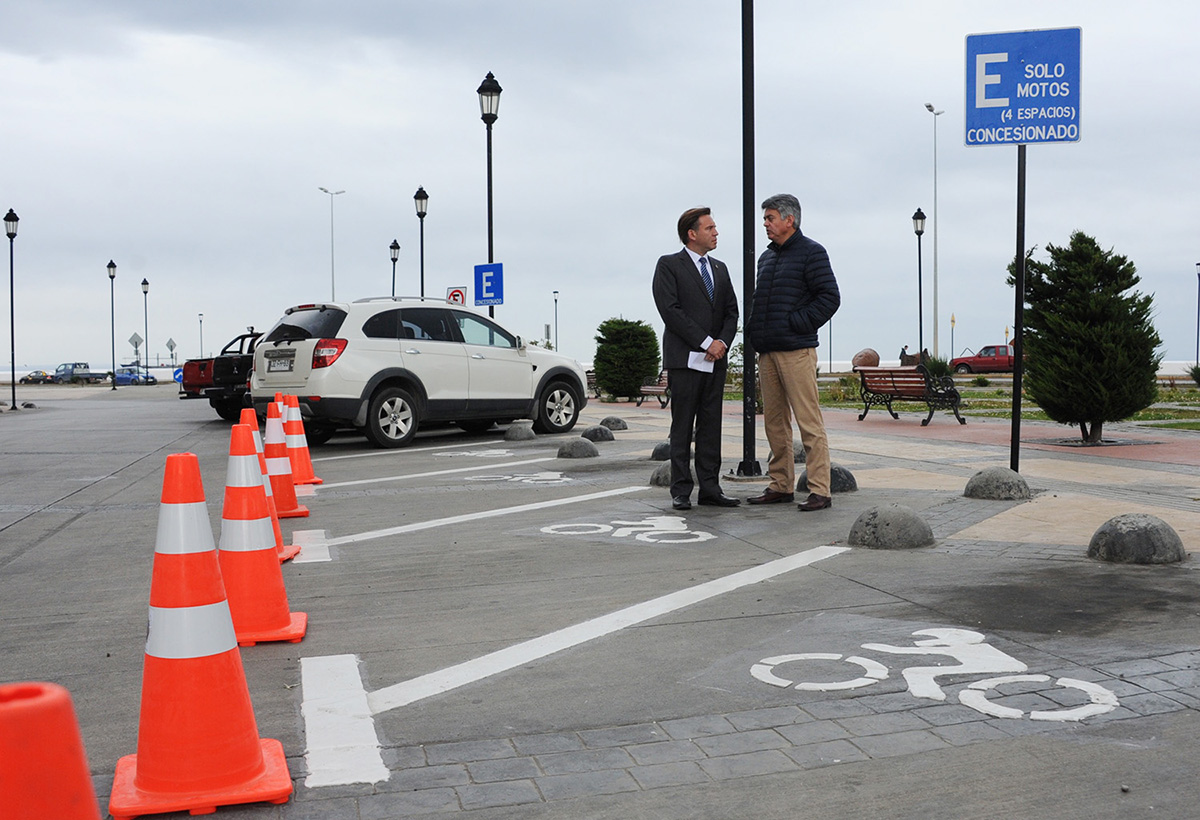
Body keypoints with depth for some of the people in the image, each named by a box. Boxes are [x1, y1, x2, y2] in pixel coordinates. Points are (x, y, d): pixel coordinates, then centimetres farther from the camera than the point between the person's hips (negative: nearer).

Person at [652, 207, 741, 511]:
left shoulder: (720, 269, 18)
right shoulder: (669, 265, -1)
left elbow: (731, 311, 15)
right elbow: (671, 310, -11)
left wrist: (723, 341, -5)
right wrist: (705, 342, -14)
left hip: (715, 360, 6)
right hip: (685, 358, -6)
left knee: (711, 426, 6)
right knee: (682, 427, -1)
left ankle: (710, 488, 10)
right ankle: (681, 491, 3)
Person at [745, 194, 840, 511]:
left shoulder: (811, 252, -2)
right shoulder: (766, 257, 20)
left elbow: (830, 297, -8)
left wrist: (796, 324, -13)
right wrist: (754, 329, 11)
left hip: (797, 351, -8)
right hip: (767, 352, 8)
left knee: (809, 421, -8)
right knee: (774, 422, 9)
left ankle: (820, 490, -5)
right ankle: (781, 485, 17)